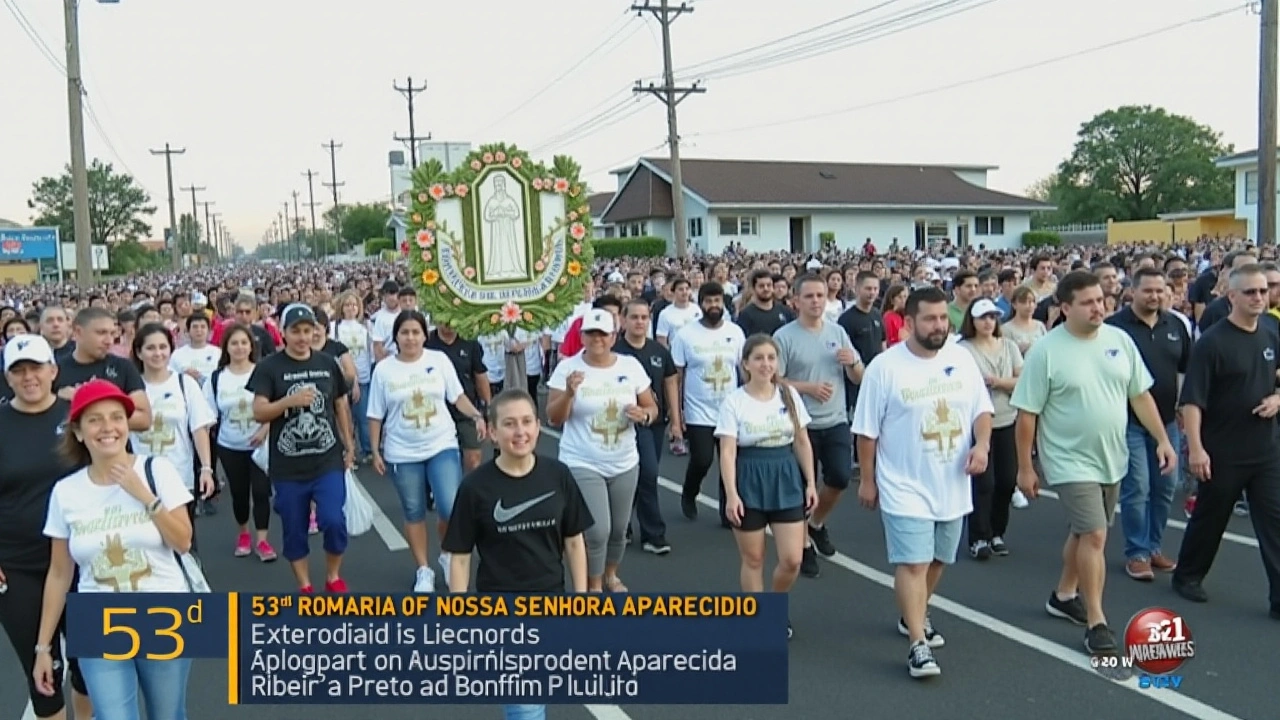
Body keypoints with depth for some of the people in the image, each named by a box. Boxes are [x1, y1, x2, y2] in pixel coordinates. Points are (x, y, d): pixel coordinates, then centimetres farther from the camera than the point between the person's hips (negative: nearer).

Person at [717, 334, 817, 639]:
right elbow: (728, 451, -12)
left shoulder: (789, 395, 3)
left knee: (792, 559, 1)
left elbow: (802, 443, 9)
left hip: (786, 479, 3)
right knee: (753, 560, 7)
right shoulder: (734, 401, -8)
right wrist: (731, 494, -19)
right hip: (749, 480, -3)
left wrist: (810, 483, 5)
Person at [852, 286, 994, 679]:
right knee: (913, 563, -9)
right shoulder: (884, 367, -13)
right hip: (905, 487, -5)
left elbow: (982, 409, 10)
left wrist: (982, 444, -9)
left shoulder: (962, 358, 1)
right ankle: (918, 645, -4)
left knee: (937, 559, 17)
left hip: (952, 485, 5)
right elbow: (867, 430, -7)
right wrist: (867, 480, -3)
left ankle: (914, 616, 38)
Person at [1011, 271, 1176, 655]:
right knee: (1094, 536, -11)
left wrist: (1163, 440, 3)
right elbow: (1027, 414, -11)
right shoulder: (1045, 351, -15)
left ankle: (1064, 596, 37)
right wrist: (1025, 467, -9)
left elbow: (1140, 395, 8)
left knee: (1083, 532, 18)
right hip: (1071, 461, -6)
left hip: (1112, 459, 6)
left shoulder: (1119, 339, 0)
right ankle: (1096, 621, 2)